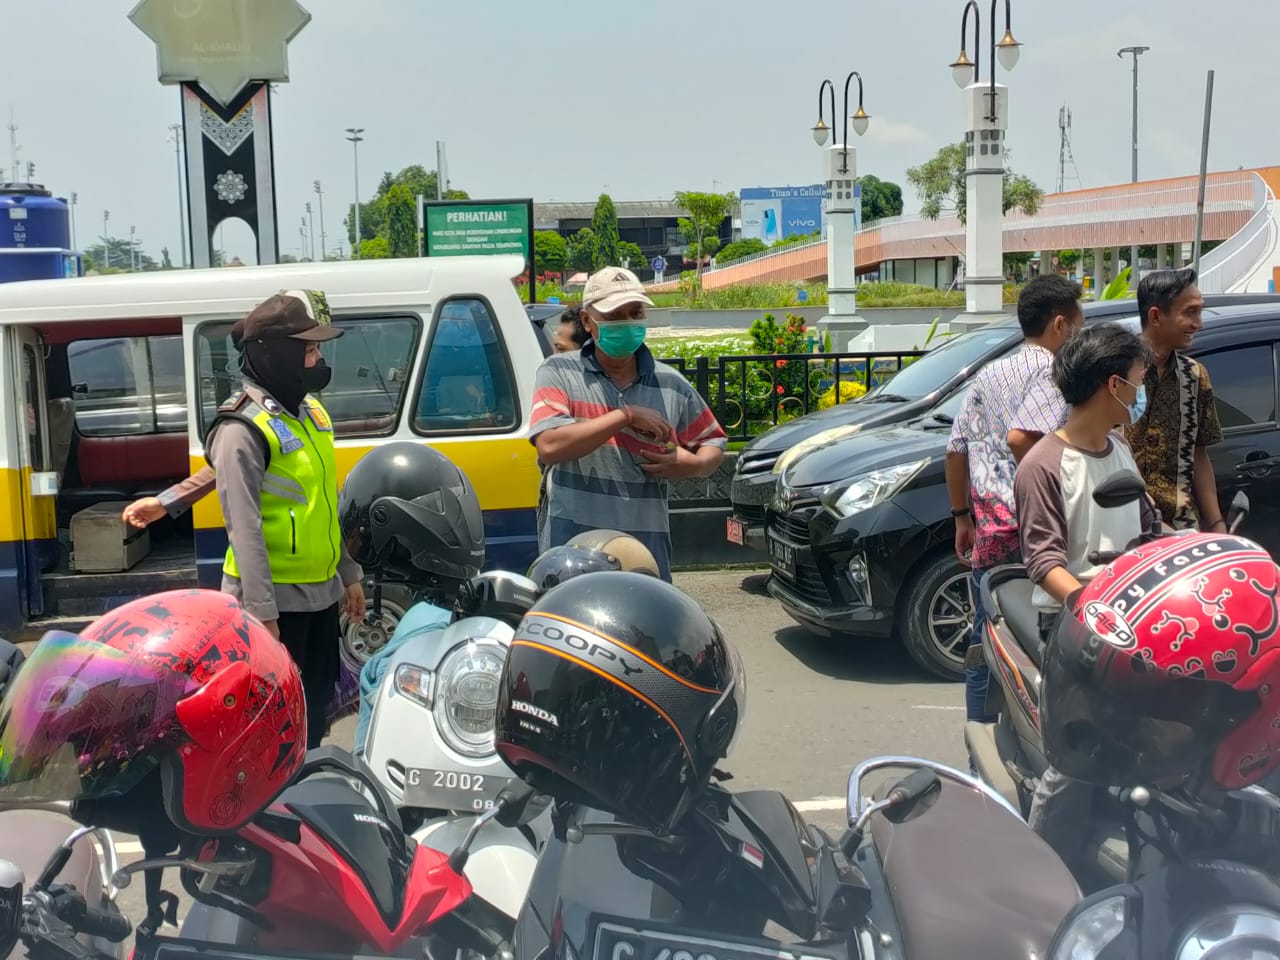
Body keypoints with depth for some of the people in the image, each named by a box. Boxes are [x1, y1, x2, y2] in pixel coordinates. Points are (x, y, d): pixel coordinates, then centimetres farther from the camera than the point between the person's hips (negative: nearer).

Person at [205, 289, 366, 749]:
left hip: (320, 592, 8)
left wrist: (349, 574, 18)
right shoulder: (243, 427, -17)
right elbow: (244, 527, -21)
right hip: (278, 598, -8)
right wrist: (262, 611, -23)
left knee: (317, 702, 19)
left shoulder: (311, 412, 10)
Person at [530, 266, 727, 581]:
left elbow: (714, 443, 21)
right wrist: (626, 416, -14)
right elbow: (549, 446, -15)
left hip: (648, 546, 3)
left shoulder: (672, 386, 9)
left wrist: (693, 465, -4)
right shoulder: (558, 372, 0)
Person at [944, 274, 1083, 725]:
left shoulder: (987, 375, 15)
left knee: (985, 649, 13)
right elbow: (1021, 437, -26)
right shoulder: (1052, 373, -8)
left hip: (988, 536, 7)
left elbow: (956, 450, 17)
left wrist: (962, 517, 23)